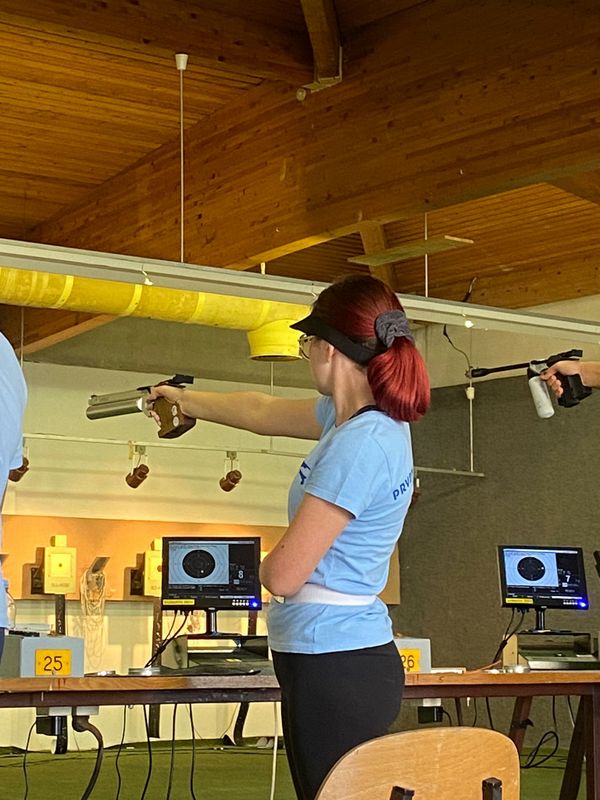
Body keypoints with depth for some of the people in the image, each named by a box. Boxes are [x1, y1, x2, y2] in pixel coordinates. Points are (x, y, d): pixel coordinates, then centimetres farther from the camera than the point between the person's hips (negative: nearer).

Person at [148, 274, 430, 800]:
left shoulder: (360, 443, -18)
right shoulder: (361, 416, 11)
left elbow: (283, 575, -18)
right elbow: (263, 413, 30)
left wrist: (267, 566, 5)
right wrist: (186, 399, 44)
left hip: (334, 666, -10)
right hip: (350, 656, 10)